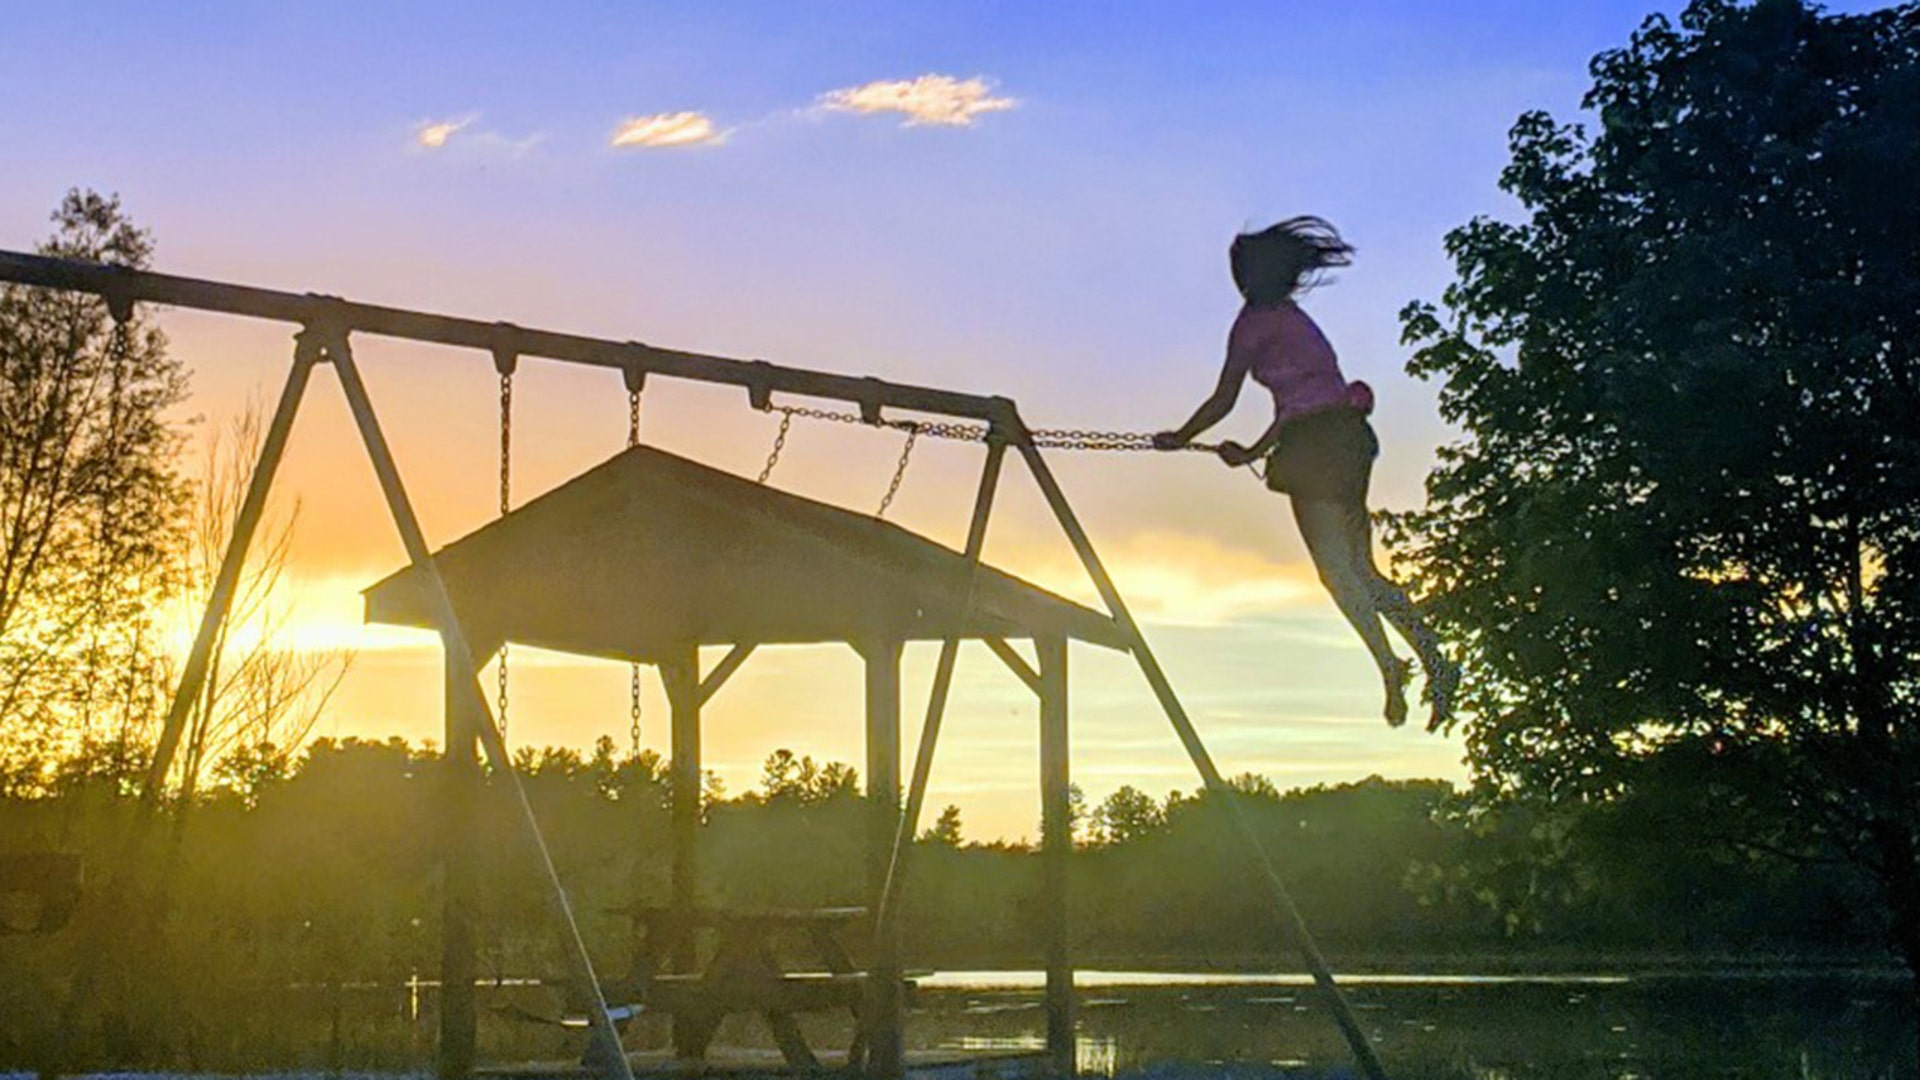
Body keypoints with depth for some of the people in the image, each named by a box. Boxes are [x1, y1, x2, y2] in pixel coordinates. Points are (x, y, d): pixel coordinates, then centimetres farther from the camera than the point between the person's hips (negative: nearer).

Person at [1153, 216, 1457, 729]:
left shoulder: (1256, 320, -3)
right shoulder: (1290, 318, 23)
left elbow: (1223, 401, 0)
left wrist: (1179, 438, 14)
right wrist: (1254, 452, 33)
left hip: (1318, 443, -9)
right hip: (1346, 437, 9)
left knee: (1336, 568, -7)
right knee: (1360, 571, 10)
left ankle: (1389, 665, -13)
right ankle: (1433, 659, 4)